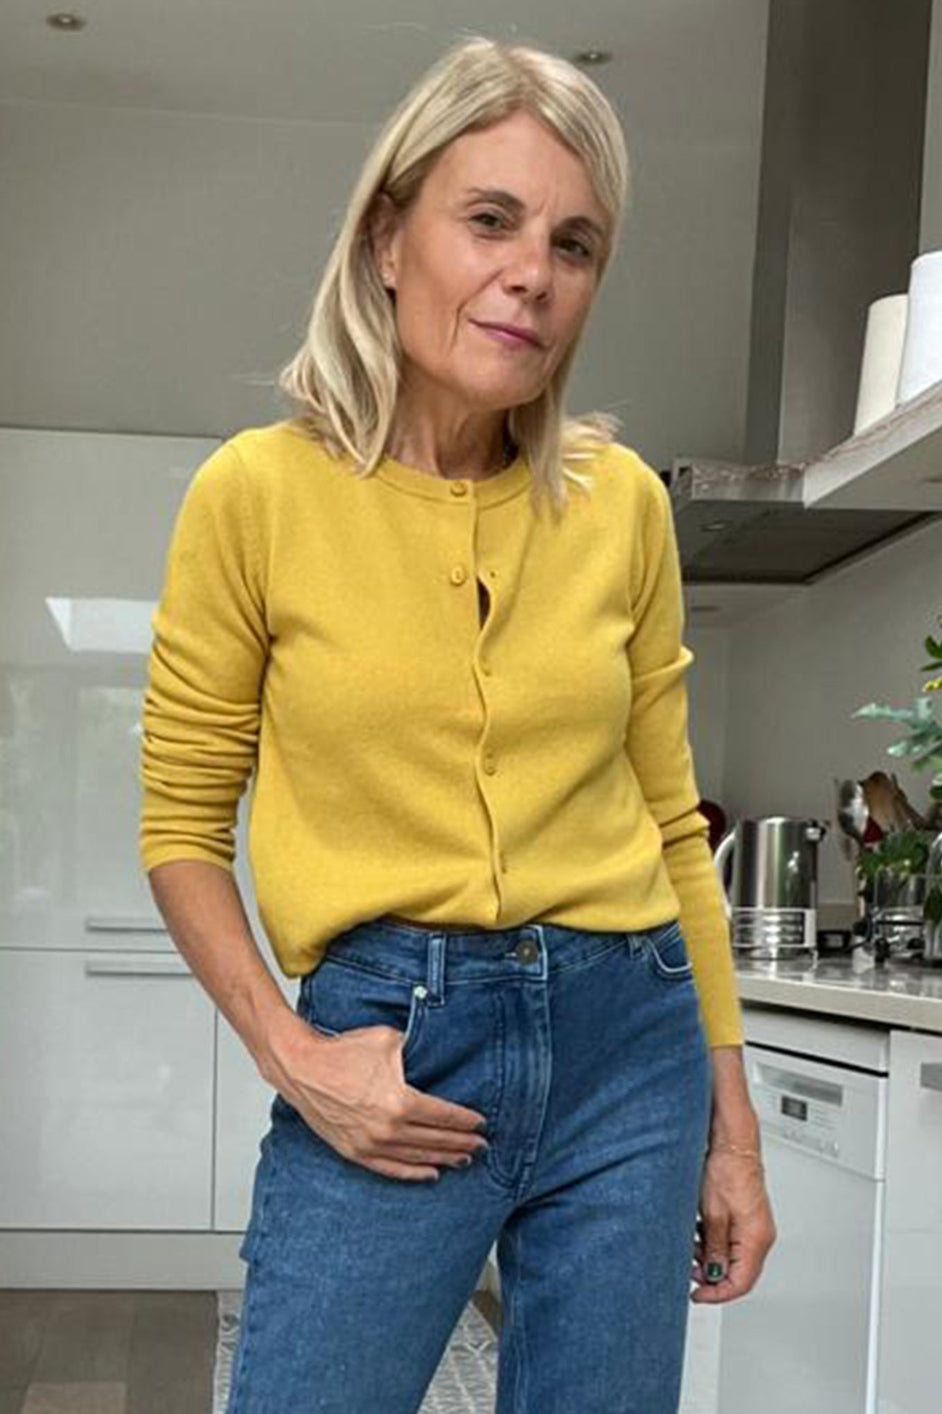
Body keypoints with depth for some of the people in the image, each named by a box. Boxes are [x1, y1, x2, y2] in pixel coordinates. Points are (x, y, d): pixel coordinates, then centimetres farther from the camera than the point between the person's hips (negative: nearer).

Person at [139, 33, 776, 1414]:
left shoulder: (622, 501, 1)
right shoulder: (259, 490, -6)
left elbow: (670, 820, 8)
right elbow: (182, 823, 1)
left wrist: (731, 1118, 10)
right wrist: (289, 1055, -11)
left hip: (631, 1040, 3)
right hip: (390, 1056, -2)